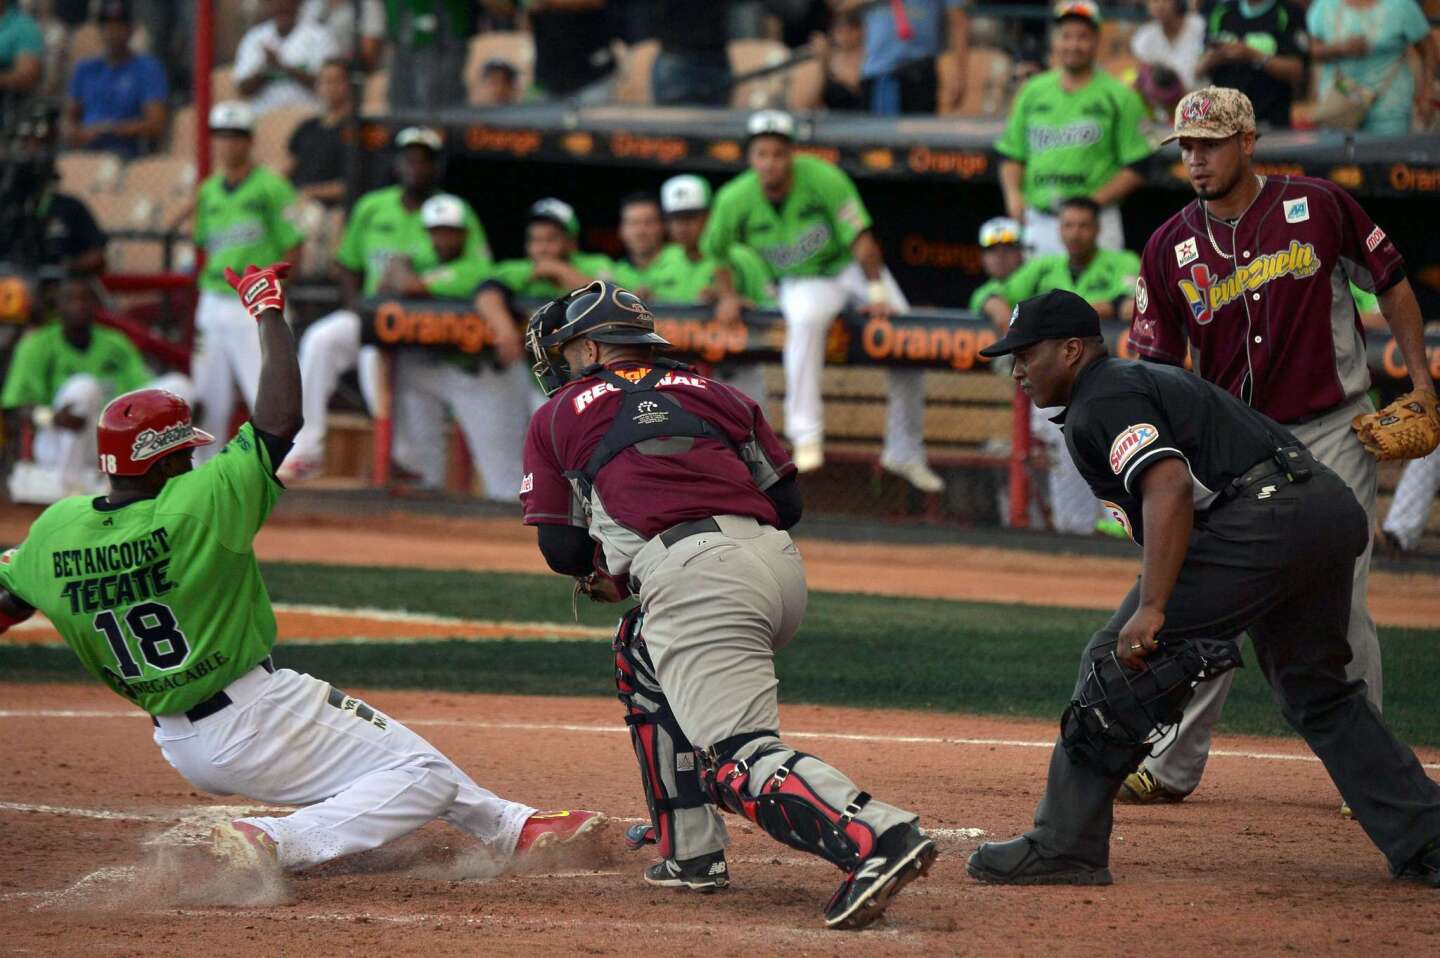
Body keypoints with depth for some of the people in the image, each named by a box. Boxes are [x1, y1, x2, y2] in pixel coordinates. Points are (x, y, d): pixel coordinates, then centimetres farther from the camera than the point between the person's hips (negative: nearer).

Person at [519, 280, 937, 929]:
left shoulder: (560, 415, 18)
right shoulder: (713, 392, 28)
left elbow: (563, 548, 16)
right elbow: (785, 500, 22)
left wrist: (607, 570, 36)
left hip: (691, 580, -6)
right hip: (783, 565, 6)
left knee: (744, 758, -14)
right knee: (642, 652, 32)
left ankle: (875, 837, -41)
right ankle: (689, 850, 26)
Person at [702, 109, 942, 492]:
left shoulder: (822, 178, -22)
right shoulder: (735, 200, -15)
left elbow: (860, 238, -20)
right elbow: (714, 249, 5)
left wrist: (876, 290, -24)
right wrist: (727, 295, -1)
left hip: (851, 266, 1)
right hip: (802, 283, -1)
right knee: (806, 320, -38)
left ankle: (905, 453, 4)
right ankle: (806, 437, -41)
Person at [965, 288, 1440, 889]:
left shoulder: (1099, 403, -3)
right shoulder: (1145, 380, 30)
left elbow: (1168, 485, -19)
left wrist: (1151, 609, -26)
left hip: (1263, 518, -10)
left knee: (1116, 665, -5)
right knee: (1318, 695, 25)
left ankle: (1063, 847, -5)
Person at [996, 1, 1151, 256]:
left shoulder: (1119, 96, 1)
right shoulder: (1033, 92, 14)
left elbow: (1136, 169, -2)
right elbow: (1011, 156, 17)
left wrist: (1095, 200, -14)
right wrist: (1013, 194, -2)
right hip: (1038, 223, 4)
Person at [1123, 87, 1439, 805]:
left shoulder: (1317, 206, -5)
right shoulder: (1172, 248, 1)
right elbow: (1156, 365, 3)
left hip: (1333, 432, -2)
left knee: (1339, 606, -5)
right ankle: (1174, 766, 8)